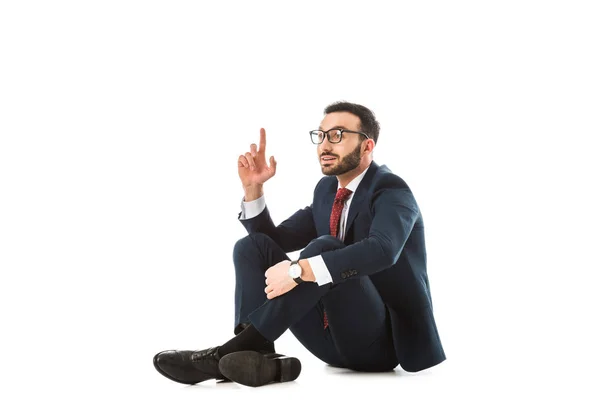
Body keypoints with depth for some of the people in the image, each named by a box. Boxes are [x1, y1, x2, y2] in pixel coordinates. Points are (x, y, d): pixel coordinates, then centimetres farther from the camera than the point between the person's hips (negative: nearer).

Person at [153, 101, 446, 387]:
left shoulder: (391, 191, -11)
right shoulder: (327, 189, 13)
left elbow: (382, 250, -33)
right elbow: (274, 241, 14)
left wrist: (301, 270, -39)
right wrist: (253, 188, -1)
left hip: (383, 340, -7)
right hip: (337, 338, 8)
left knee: (324, 248, -32)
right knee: (251, 246, -4)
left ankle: (238, 348, -33)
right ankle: (257, 355, -27)